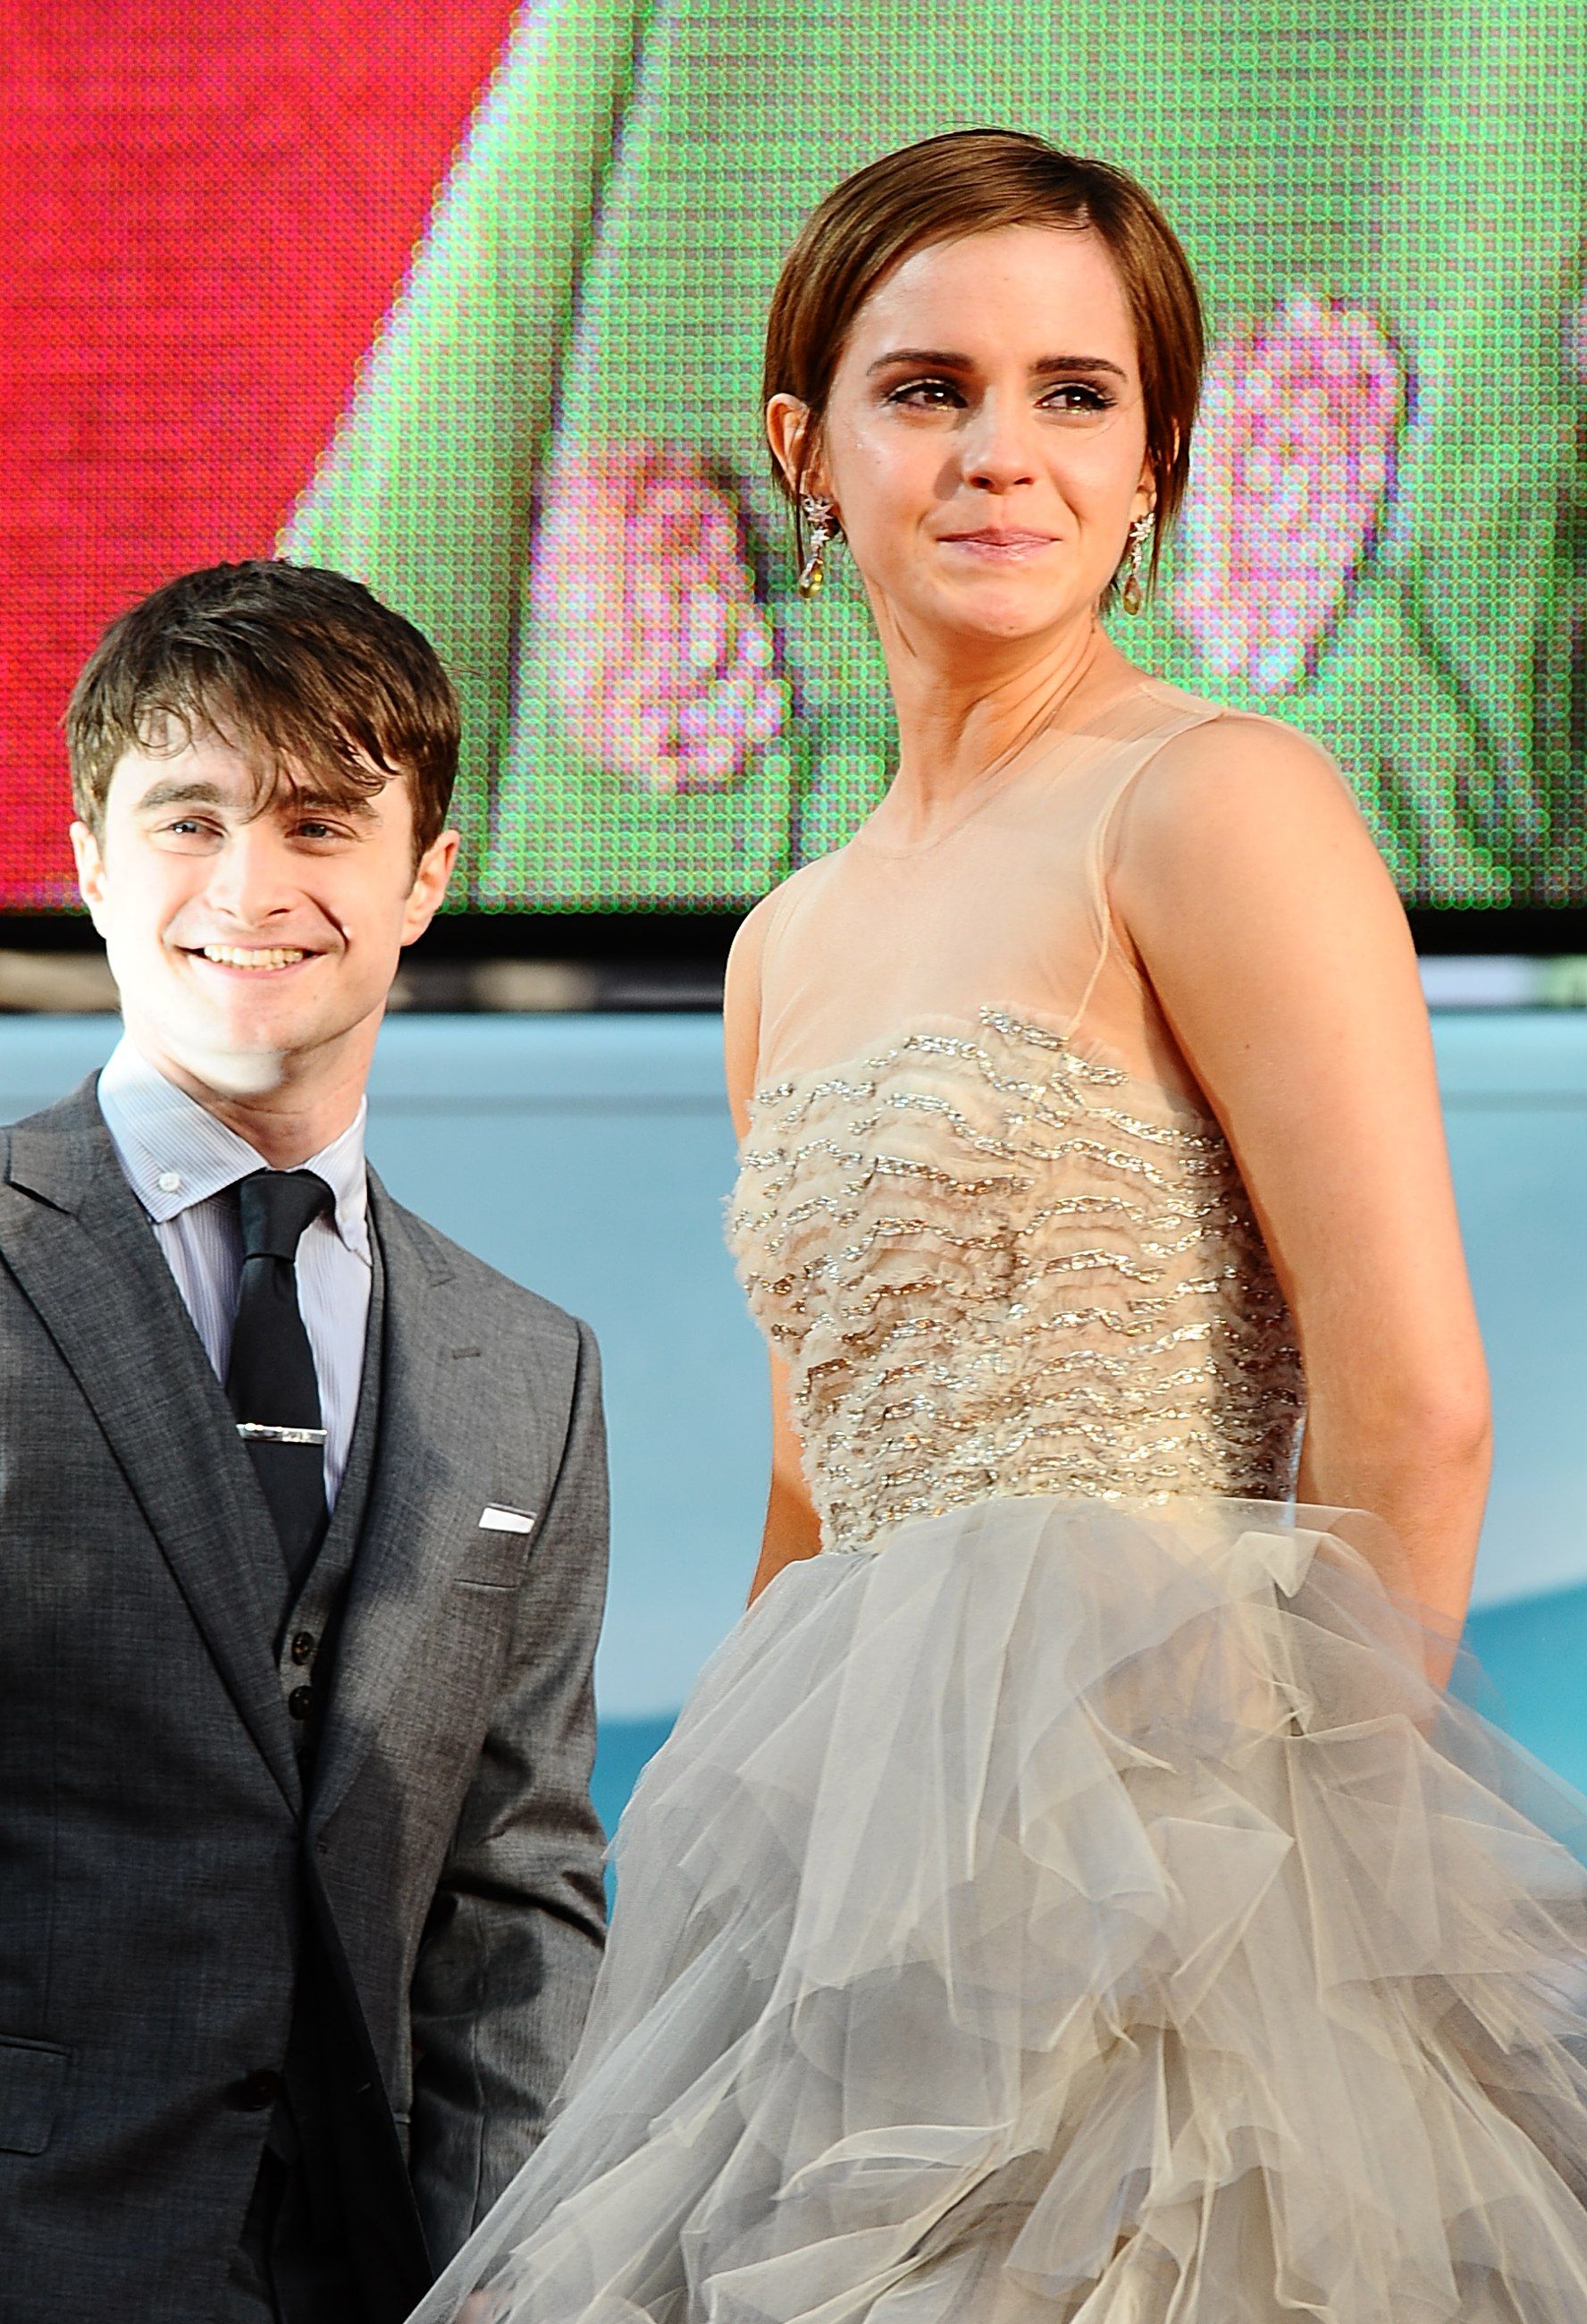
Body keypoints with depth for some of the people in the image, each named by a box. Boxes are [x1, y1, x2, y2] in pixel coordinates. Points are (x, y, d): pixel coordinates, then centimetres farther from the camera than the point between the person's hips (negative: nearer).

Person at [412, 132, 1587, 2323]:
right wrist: (756, 1828, 15)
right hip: (873, 1873, 7)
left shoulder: (1216, 805, -6)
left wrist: (1315, 1816, -9)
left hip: (1149, 1796, -7)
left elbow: (1411, 1406, -12)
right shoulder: (791, 947, 17)